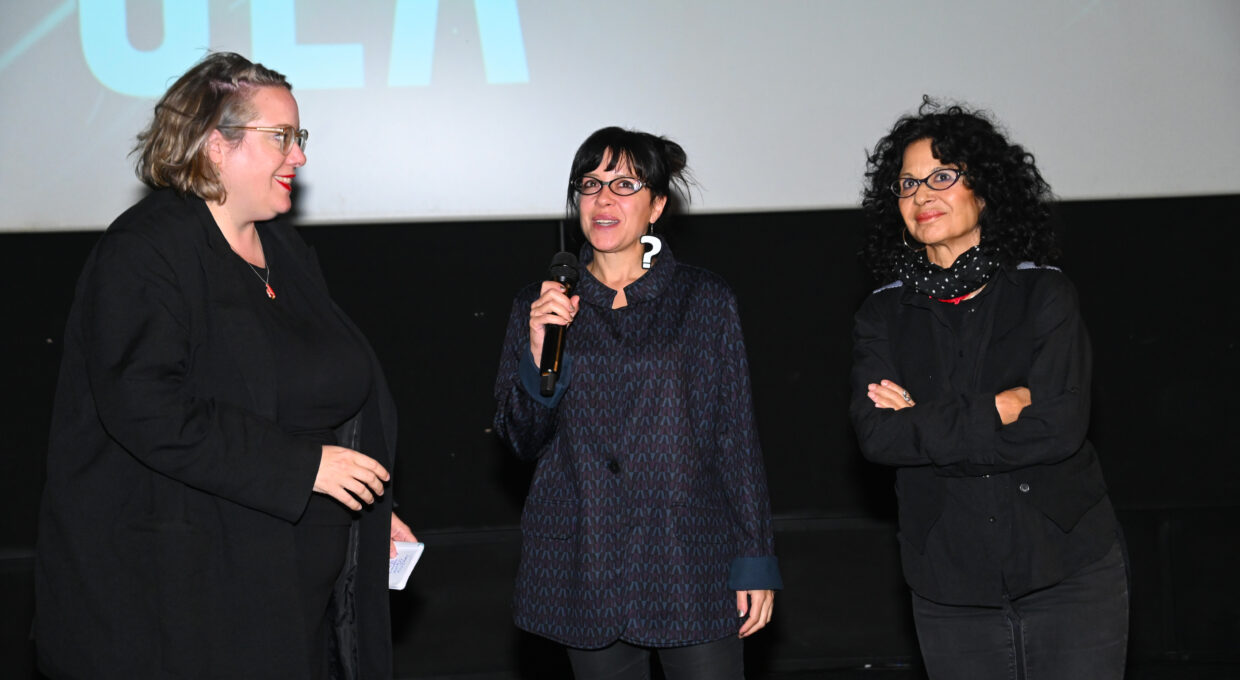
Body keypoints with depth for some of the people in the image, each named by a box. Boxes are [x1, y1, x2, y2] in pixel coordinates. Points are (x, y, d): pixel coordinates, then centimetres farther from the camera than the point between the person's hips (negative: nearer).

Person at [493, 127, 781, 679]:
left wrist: (755, 561, 0)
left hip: (691, 558, -1)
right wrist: (537, 352, -11)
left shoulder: (704, 300, 3)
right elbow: (523, 441, 6)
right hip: (586, 565, 1)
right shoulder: (539, 307, 7)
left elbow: (736, 436, 3)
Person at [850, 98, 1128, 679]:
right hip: (949, 586, 2)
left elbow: (1059, 428, -14)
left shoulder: (1044, 293, -1)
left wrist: (925, 423, -12)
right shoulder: (883, 316, 5)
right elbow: (877, 434, -10)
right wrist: (999, 408, -14)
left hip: (1069, 573, -1)